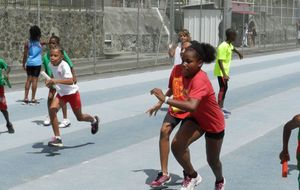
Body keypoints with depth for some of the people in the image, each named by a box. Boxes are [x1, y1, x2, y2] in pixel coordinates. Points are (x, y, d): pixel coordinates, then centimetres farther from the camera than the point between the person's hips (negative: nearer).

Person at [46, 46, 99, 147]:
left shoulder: (64, 66, -29)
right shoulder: (51, 65, -7)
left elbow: (70, 81, -45)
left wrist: (57, 81, -57)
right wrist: (51, 82, 4)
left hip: (72, 93, -6)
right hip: (61, 94, 6)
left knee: (80, 117, 11)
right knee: (52, 109, -21)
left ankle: (94, 120, 48)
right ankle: (57, 138, -16)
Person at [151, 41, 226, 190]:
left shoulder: (200, 81, -37)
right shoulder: (190, 74, -12)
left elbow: (192, 106, -53)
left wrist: (165, 99, -55)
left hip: (214, 124, -6)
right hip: (197, 118, 6)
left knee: (212, 160, 14)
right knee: (176, 145, -20)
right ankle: (192, 176, 7)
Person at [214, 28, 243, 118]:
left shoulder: (229, 45, 7)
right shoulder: (223, 47, -24)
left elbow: (233, 48, 33)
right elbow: (220, 61, -28)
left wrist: (239, 53, 53)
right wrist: (224, 74, -33)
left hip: (225, 71, 10)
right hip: (221, 72, -10)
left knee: (225, 88, 16)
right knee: (223, 88, -9)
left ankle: (221, 107, 26)